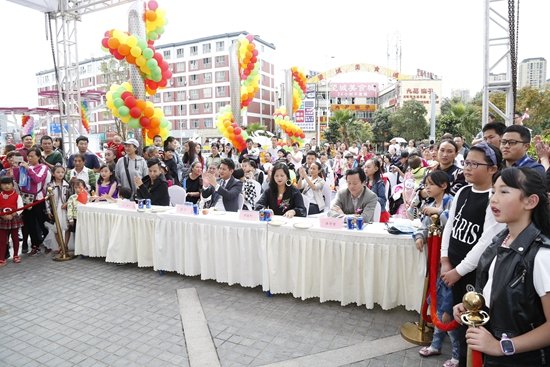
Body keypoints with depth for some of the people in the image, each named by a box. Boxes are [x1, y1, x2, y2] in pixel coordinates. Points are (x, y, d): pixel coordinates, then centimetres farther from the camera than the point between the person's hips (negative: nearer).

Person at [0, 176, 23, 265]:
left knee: (15, 238, 12)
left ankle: (16, 256, 25)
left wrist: (12, 215, -24)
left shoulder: (17, 196, -6)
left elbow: (20, 208, -11)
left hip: (15, 220, -1)